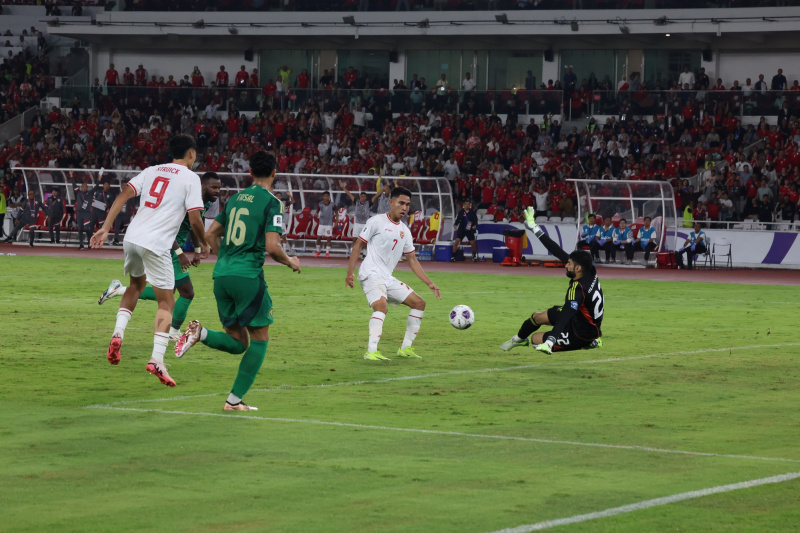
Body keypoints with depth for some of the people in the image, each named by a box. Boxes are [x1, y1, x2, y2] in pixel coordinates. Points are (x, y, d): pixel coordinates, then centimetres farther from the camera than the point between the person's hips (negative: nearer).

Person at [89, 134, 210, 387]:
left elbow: (123, 195, 6)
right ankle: (157, 359, -10)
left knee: (137, 284, 31)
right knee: (166, 302, 4)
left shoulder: (151, 171, 16)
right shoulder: (190, 177, 1)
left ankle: (118, 332, 13)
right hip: (156, 244, -5)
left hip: (132, 237, 5)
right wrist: (203, 245, 9)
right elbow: (194, 218, -7)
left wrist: (105, 228, 4)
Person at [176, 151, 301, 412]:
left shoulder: (235, 198, 15)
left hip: (221, 274, 6)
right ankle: (235, 400, 2)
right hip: (248, 275, -6)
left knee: (238, 342, 14)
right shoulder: (272, 202, -6)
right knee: (260, 339, 7)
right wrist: (290, 262, 6)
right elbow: (272, 247, -14)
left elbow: (211, 234, 20)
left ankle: (199, 333, -14)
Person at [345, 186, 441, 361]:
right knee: (381, 306, -32)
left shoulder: (404, 231, 15)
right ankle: (371, 351, -35)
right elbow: (358, 245, -2)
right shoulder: (377, 222, -4)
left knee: (419, 303, 6)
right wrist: (349, 272, -10)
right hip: (371, 273, -8)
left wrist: (430, 283, 13)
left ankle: (406, 348, 11)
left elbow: (412, 260, 19)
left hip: (388, 278, 8)